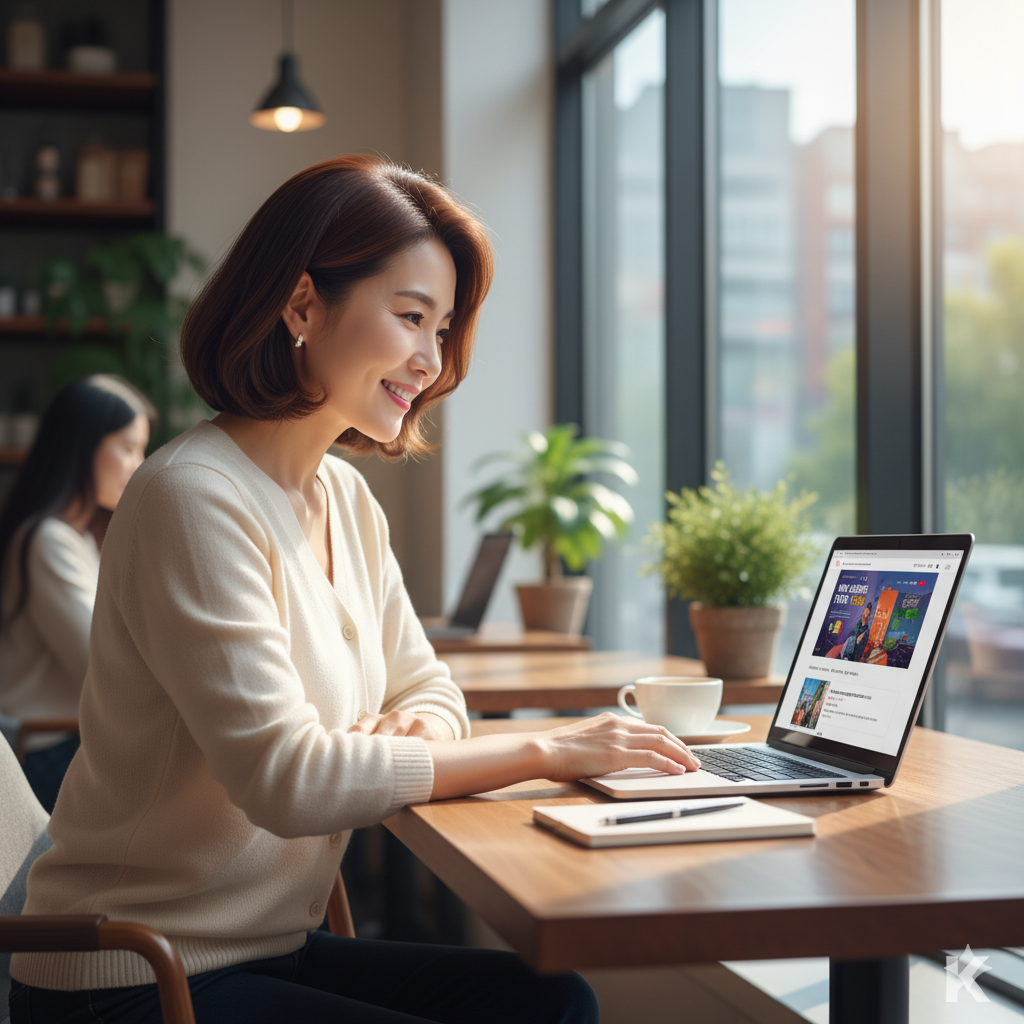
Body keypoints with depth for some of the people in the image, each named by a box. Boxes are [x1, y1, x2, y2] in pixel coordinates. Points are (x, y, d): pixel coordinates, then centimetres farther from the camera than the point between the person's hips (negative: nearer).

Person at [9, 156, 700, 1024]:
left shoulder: (347, 498, 7)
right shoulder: (194, 497, -21)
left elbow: (427, 690, 14)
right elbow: (285, 779, -26)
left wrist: (409, 731, -12)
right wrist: (541, 750, -22)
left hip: (274, 945, 8)